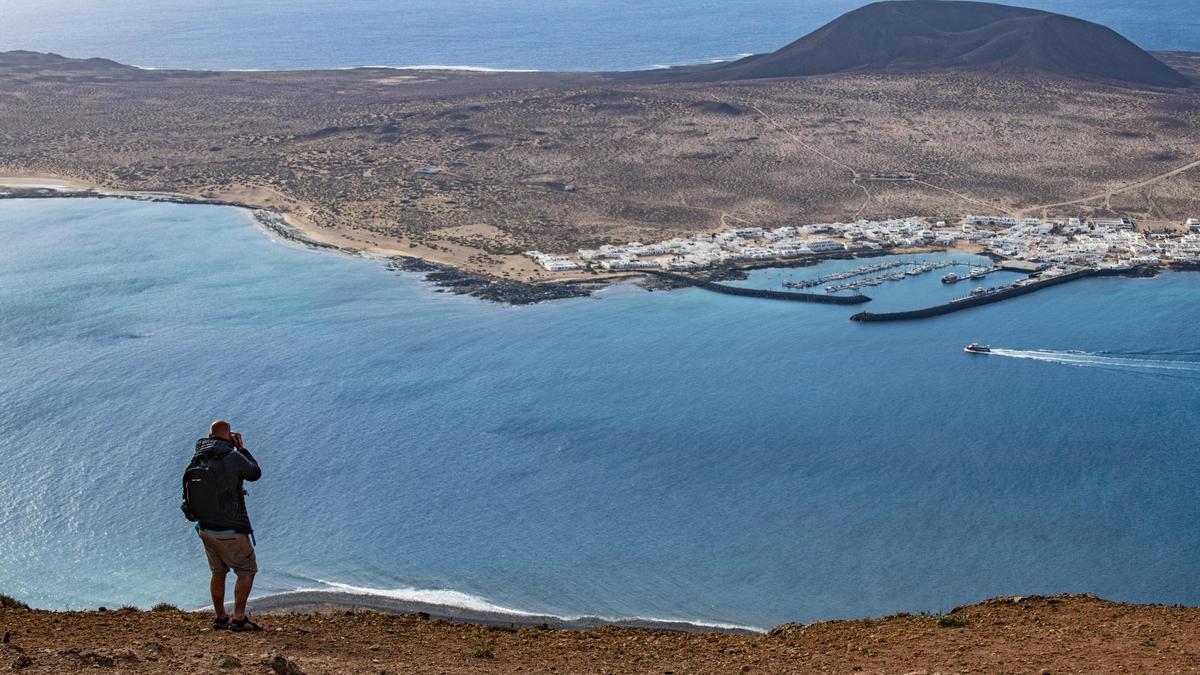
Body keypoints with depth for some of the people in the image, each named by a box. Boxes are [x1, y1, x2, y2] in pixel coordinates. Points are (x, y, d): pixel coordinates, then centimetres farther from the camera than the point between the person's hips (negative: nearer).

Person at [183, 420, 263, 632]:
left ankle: (220, 618, 25)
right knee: (247, 571, 6)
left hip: (205, 529, 6)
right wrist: (241, 448, 8)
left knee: (218, 572, 20)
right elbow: (256, 473, -1)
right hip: (231, 531, -6)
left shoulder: (197, 459, -1)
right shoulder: (233, 458, -17)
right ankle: (239, 619, 0)